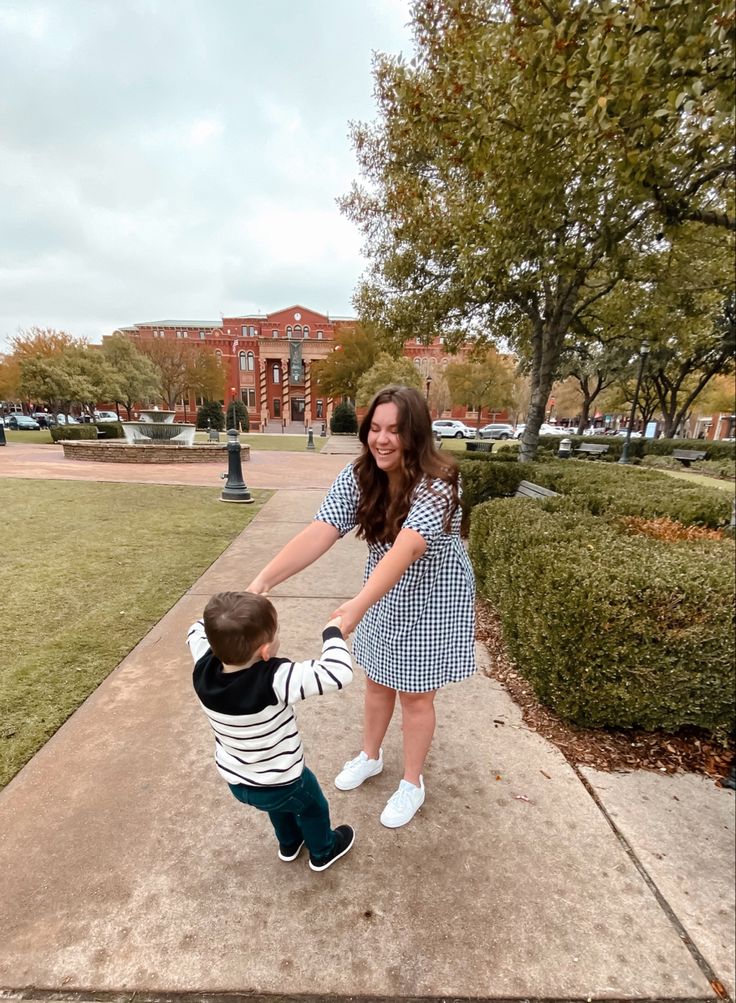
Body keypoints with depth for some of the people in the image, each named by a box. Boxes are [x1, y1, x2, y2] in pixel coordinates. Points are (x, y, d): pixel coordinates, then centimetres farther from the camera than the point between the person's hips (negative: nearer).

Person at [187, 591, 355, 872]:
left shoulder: (203, 669, -24)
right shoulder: (275, 681, -41)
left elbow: (197, 631, -2)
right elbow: (338, 672, -43)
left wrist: (225, 617, -5)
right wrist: (332, 632, -29)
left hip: (235, 780, 5)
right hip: (280, 783, -5)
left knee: (280, 803, 37)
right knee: (313, 808, 28)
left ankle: (289, 844, 61)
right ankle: (323, 852, 53)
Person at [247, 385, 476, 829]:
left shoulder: (437, 483, -29)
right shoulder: (358, 475, -14)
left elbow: (407, 548, -43)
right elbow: (319, 532, -26)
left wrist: (359, 604, -56)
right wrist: (264, 578, -38)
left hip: (433, 600, -5)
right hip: (384, 594, 5)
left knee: (416, 695, 13)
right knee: (377, 681, 23)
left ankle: (413, 784, 40)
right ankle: (370, 756, 51)